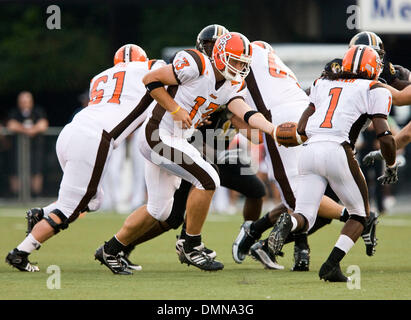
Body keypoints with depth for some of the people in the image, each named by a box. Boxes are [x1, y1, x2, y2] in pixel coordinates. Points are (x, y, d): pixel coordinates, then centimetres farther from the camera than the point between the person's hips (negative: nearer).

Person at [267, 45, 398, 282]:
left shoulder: (323, 84, 23)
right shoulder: (374, 91, 9)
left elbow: (301, 128, 21)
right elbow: (385, 137, 0)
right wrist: (391, 166, 18)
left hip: (310, 151, 4)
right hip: (338, 151, -4)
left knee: (305, 219, 6)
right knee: (360, 215, 16)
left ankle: (289, 222, -31)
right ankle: (332, 265, -3)